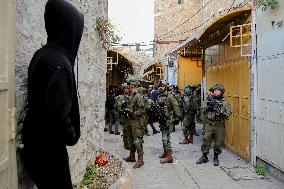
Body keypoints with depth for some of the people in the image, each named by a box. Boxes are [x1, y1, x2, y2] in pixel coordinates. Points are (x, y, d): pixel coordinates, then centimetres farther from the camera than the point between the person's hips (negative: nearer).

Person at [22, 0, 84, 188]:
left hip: (37, 144, 9)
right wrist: (71, 136, -10)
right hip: (48, 148, -9)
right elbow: (57, 115, -29)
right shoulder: (59, 64, -24)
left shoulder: (42, 54, 5)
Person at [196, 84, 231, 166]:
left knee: (218, 142, 6)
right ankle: (204, 157, 14)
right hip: (209, 124, 1)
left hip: (219, 125, -1)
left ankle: (216, 157, 23)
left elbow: (229, 113, -3)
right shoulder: (210, 99, 7)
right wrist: (208, 107, -12)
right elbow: (203, 110, 7)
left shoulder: (224, 102, 1)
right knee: (206, 140, 2)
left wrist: (222, 113, -22)